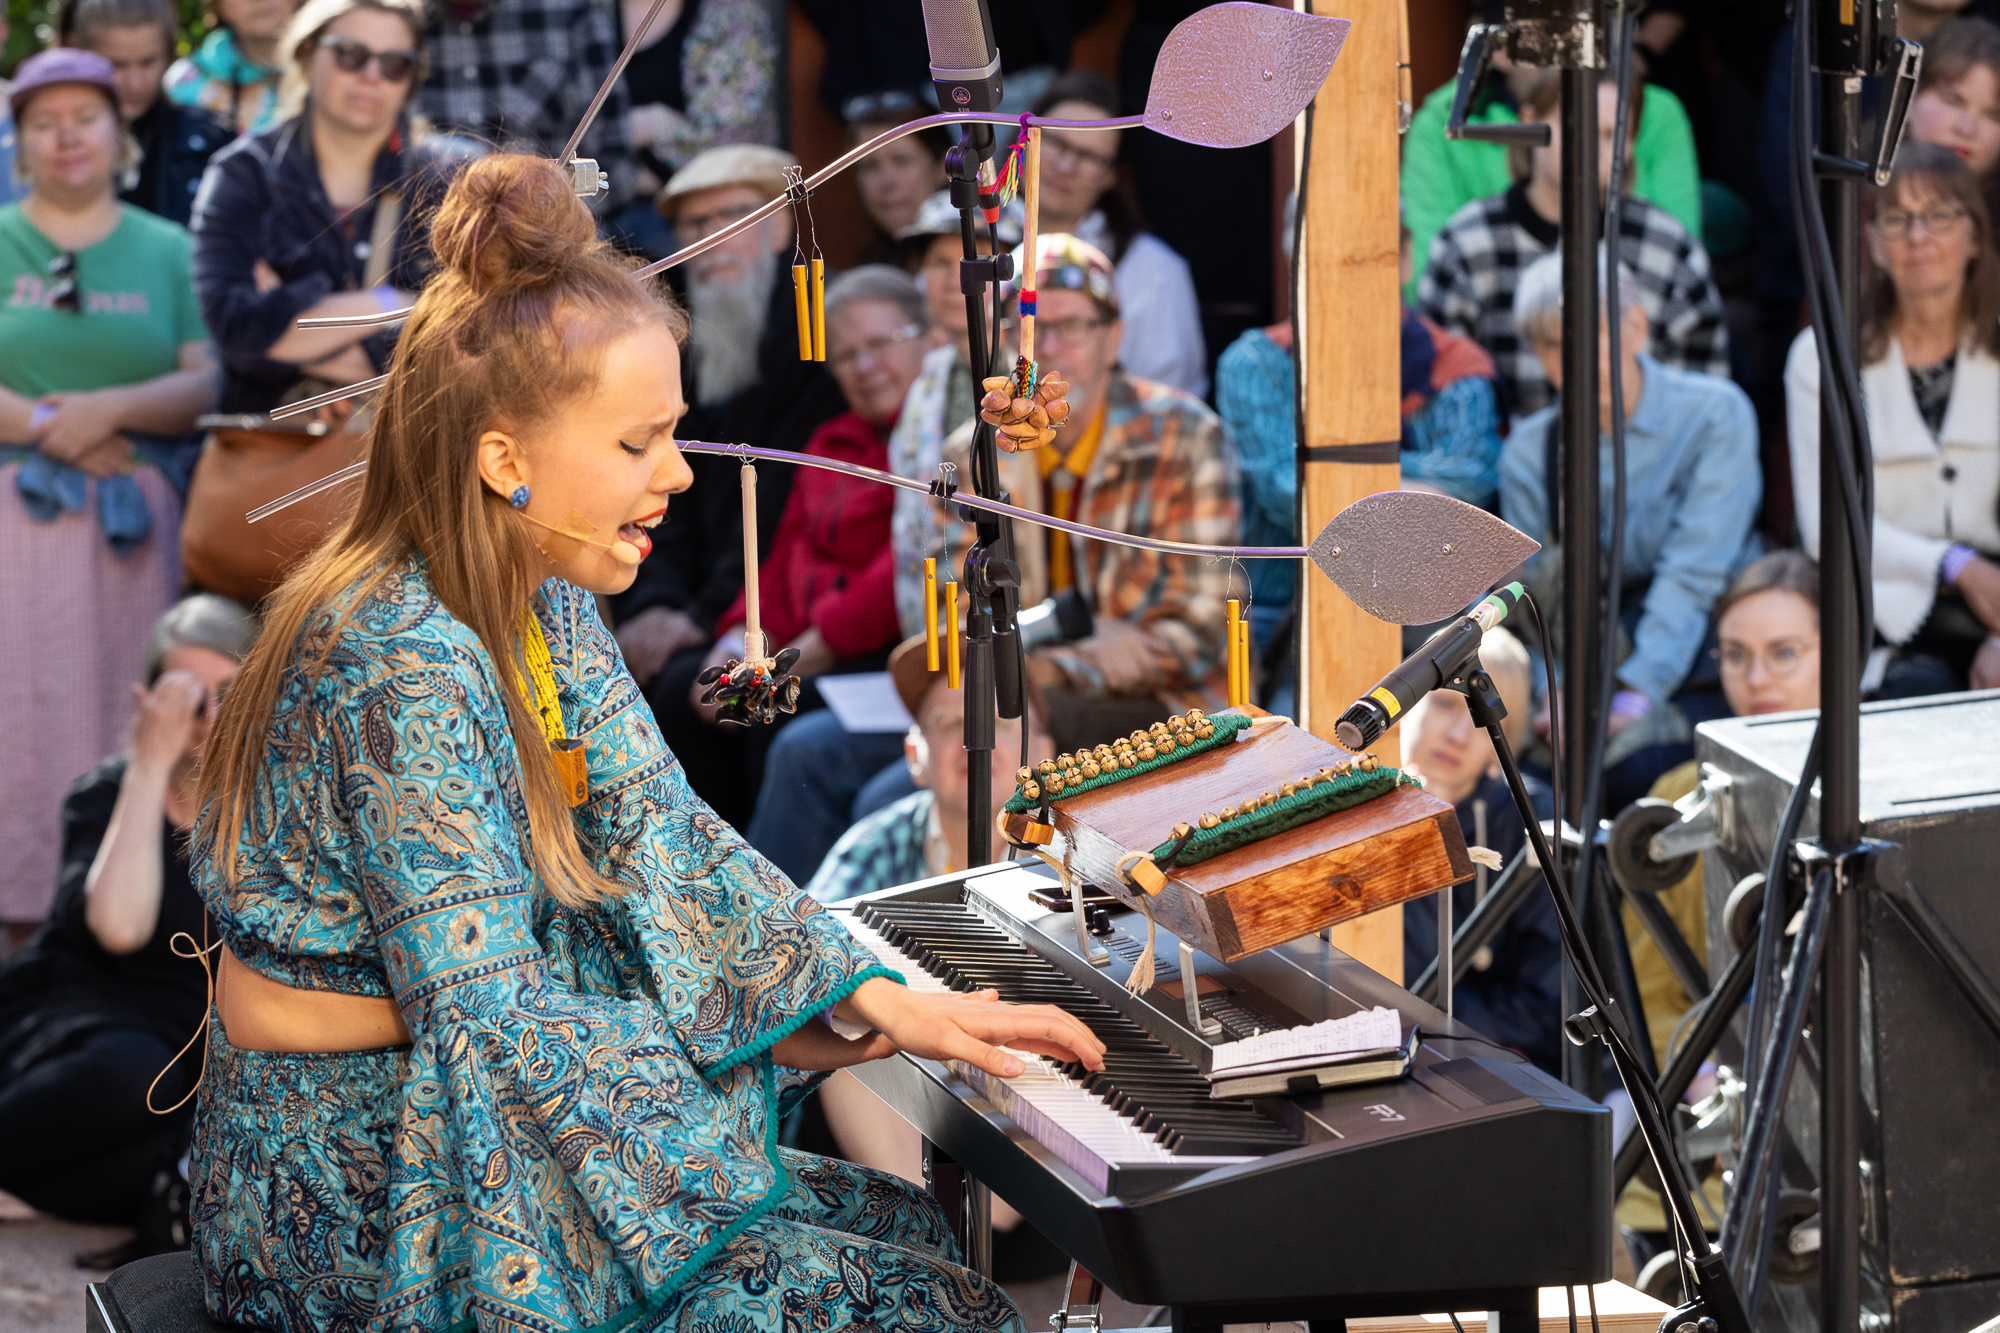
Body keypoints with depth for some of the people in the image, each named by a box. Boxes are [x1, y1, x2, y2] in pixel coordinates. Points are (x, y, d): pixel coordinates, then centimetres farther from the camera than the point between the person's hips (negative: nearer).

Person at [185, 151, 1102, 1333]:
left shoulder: (544, 609, 5)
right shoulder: (406, 671, -24)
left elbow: (669, 841, 6)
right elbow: (485, 1021, -25)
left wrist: (885, 1002, -5)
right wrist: (771, 1046, -15)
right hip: (369, 1212, -9)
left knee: (910, 1225, 11)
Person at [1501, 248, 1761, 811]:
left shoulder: (1715, 415, -4)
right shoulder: (1528, 451, 8)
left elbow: (1693, 576, -14)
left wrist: (1634, 699, -24)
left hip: (1694, 671, -3)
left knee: (1636, 764, -34)